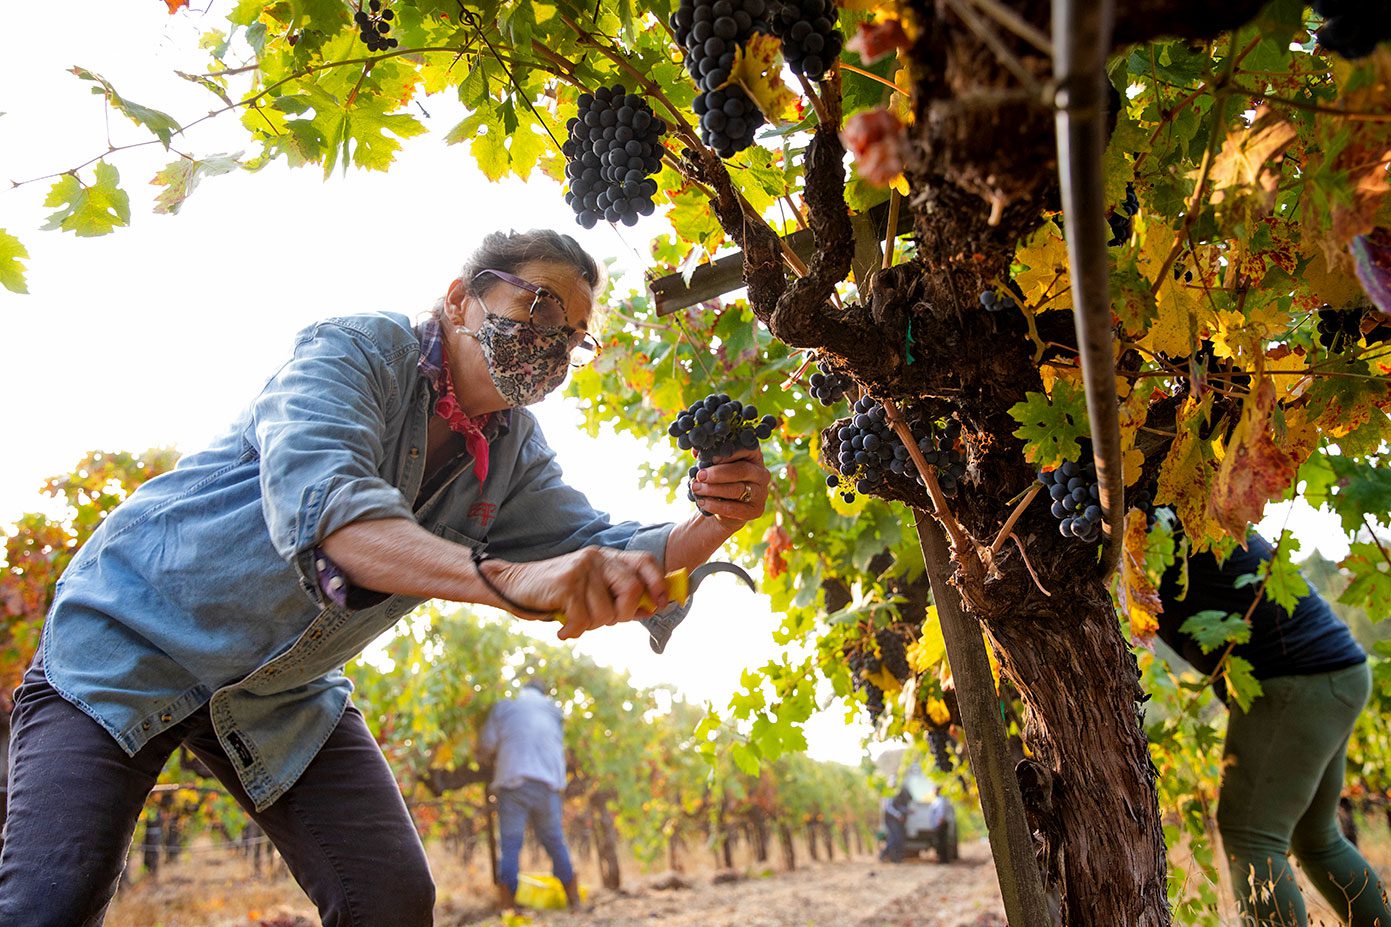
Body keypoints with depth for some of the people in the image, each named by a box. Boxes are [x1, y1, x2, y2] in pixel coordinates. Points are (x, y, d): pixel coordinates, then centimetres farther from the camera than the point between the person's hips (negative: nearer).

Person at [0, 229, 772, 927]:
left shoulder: (513, 455, -1)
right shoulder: (358, 350, -22)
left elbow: (600, 551, -6)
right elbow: (317, 498, -41)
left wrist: (710, 525, -28)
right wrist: (511, 579, -57)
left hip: (285, 693, 6)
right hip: (133, 642, -5)